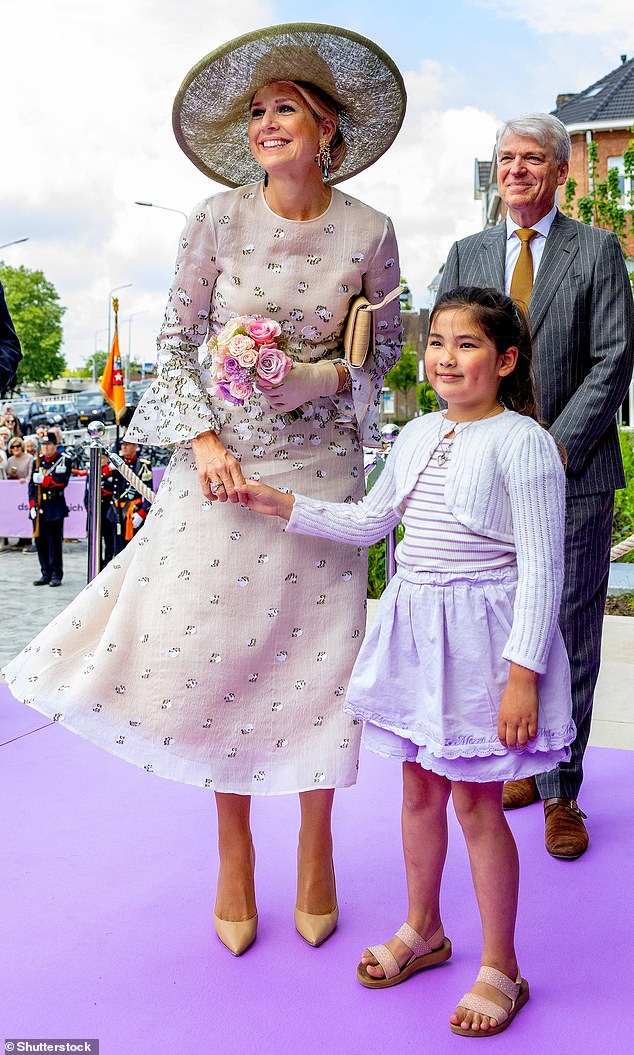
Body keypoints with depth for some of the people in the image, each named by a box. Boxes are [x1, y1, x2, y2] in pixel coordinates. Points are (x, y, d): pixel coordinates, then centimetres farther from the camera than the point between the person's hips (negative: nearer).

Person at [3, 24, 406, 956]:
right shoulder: (218, 220, -6)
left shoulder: (367, 232, -5)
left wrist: (324, 375, -12)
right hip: (220, 460, 0)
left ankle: (316, 849, 27)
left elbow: (386, 340, 7)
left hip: (319, 466, 0)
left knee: (313, 658, 4)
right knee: (215, 652, 3)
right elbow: (176, 340, 0)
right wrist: (203, 439, -11)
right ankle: (234, 857, 25)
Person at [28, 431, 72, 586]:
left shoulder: (64, 461, -1)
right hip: (39, 508, 5)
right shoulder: (38, 462, 13)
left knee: (54, 542, -3)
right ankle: (46, 574, 15)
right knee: (40, 541, 6)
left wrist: (43, 479, -18)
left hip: (55, 508, -5)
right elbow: (32, 484, 9)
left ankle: (56, 575, 4)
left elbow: (62, 482, -12)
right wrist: (32, 505, -1)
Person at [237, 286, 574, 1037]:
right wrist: (283, 506, 10)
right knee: (419, 786, 18)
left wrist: (523, 674, -19)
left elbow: (541, 568, -16)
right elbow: (368, 523, 18)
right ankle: (423, 929, 39)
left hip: (481, 633, -7)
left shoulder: (522, 441, -13)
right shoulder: (417, 436, 9)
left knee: (476, 801, 3)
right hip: (415, 627, 7)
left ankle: (500, 967, 22)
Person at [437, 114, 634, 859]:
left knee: (568, 638, 2)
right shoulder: (466, 254, 14)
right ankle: (518, 766, 22)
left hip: (573, 471, -2)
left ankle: (559, 792, 13)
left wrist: (553, 450, -11)